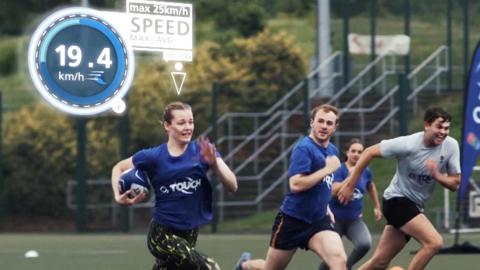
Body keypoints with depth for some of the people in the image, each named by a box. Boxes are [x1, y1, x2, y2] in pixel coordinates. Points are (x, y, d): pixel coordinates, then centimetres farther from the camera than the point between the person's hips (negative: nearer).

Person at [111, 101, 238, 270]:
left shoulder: (203, 151, -2)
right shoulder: (154, 157, -5)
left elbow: (232, 186, -9)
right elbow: (118, 168, 11)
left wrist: (214, 163, -26)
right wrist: (119, 196, -5)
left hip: (189, 235, 3)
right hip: (162, 235, -3)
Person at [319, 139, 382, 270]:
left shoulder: (366, 171, 2)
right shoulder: (339, 170, -12)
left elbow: (371, 187, 25)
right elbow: (334, 190, -27)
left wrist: (377, 207, 31)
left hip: (355, 219, 3)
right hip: (336, 218, -3)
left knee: (365, 244, -25)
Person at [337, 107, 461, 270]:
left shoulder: (451, 146, -7)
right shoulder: (408, 144, -20)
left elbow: (455, 184, -3)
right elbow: (369, 152, -12)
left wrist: (437, 176, -24)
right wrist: (350, 184, -11)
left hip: (415, 206, 6)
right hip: (397, 200, -6)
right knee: (434, 242, -22)